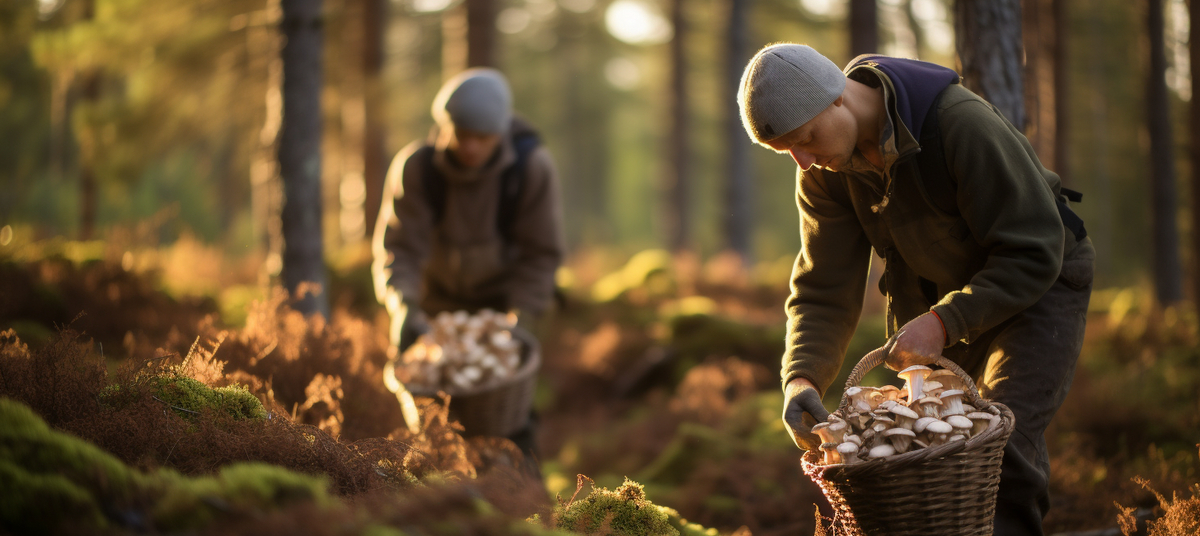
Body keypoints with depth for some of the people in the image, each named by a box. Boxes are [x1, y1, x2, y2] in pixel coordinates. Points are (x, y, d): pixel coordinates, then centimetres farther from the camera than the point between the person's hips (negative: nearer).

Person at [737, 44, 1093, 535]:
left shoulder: (962, 122, -33)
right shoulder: (825, 170, -14)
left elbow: (1033, 254, -30)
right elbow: (825, 291, -11)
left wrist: (942, 323, -38)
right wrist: (802, 378, -29)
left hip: (1039, 283, -6)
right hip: (943, 296, 6)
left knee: (1002, 444, -22)